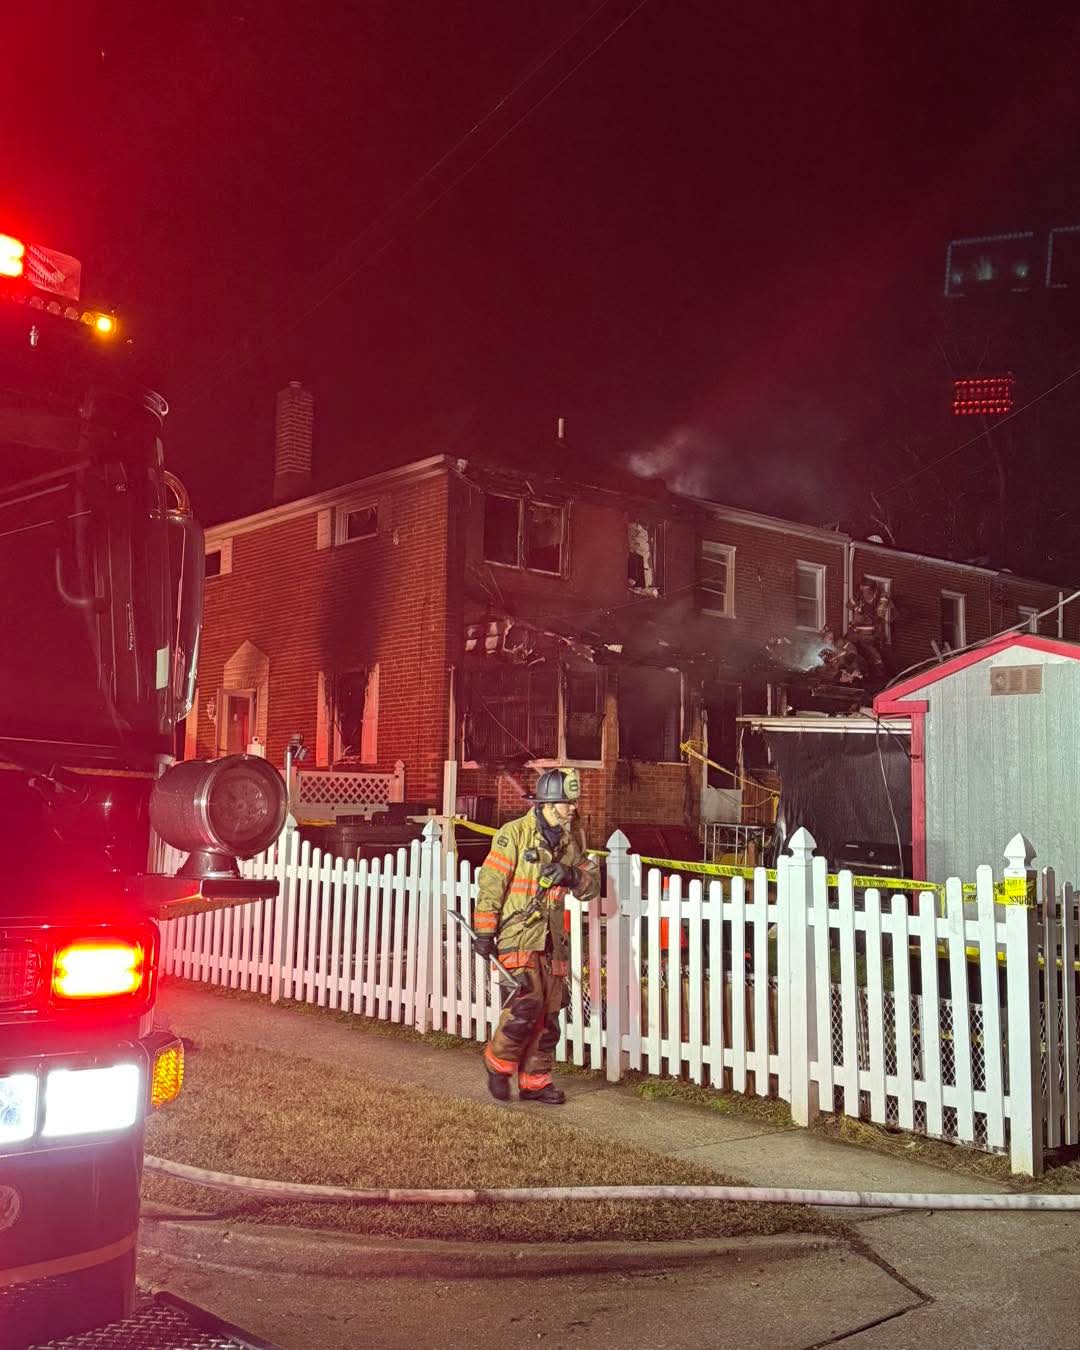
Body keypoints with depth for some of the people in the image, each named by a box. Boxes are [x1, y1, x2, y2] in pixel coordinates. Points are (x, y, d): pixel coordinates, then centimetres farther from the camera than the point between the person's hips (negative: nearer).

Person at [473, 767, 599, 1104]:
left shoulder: (571, 839, 10)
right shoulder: (514, 834, -9)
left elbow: (592, 884, 10)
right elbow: (490, 883, -9)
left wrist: (572, 876, -12)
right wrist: (484, 932, -10)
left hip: (551, 940, 6)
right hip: (516, 935, -6)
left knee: (548, 1014, 8)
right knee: (526, 1004, -16)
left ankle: (535, 1080, 20)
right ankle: (499, 1062, 8)